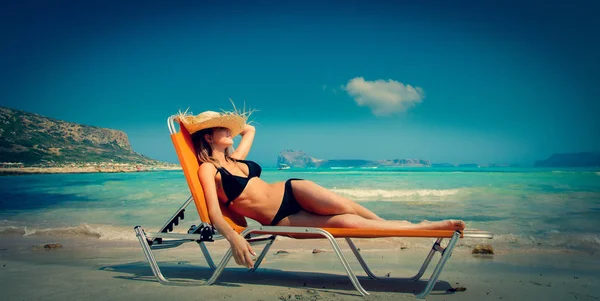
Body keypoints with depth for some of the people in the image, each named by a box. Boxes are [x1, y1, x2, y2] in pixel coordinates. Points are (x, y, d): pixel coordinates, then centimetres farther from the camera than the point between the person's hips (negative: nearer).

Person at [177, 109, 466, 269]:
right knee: (344, 222, -22)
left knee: (343, 206, -22)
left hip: (291, 190, 6)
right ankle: (421, 227, -13)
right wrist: (234, 238, -35)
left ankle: (407, 226, -8)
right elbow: (214, 213, -18)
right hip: (279, 220, -6)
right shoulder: (208, 169, -5)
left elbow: (249, 129, 35)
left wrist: (228, 121, 25)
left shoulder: (235, 157, 14)